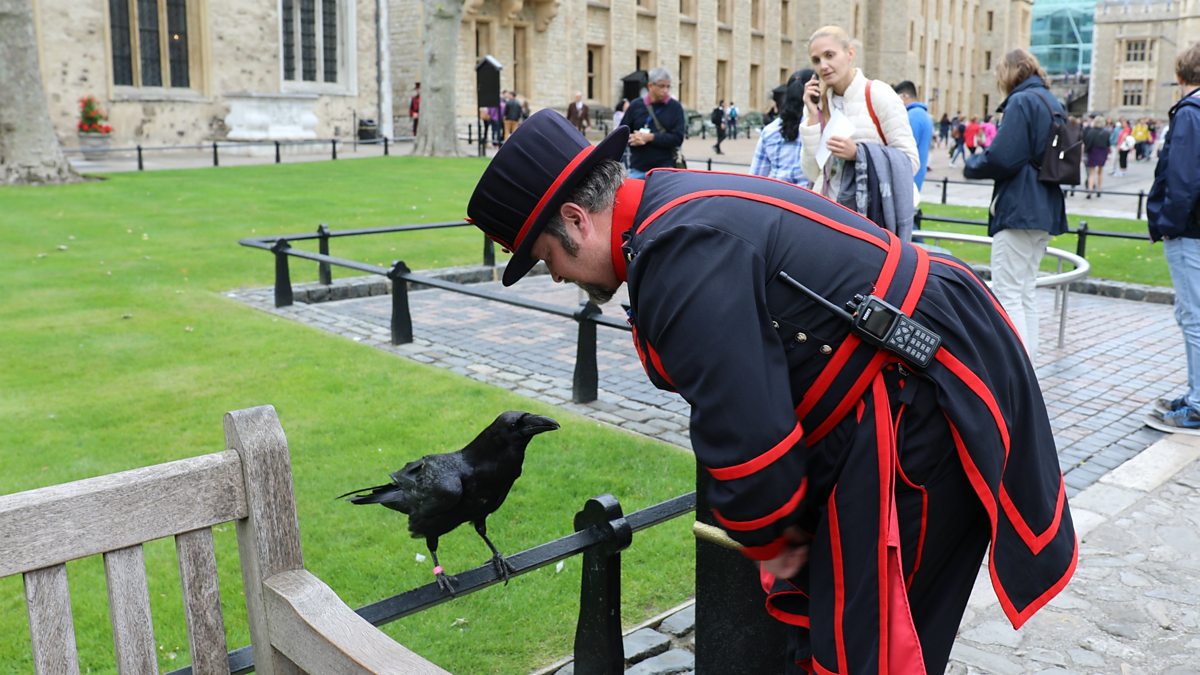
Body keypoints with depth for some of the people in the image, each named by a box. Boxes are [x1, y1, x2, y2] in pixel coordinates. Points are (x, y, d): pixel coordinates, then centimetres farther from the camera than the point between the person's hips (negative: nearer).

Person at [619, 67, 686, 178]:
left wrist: (651, 137, -14)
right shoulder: (636, 105, 6)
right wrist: (633, 138, -12)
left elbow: (678, 138, -6)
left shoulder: (675, 107, 2)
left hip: (664, 169, -2)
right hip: (637, 169, 2)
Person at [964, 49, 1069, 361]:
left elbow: (1001, 158, -19)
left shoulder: (1021, 101, -12)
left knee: (1008, 295, -7)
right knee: (1026, 292, 16)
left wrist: (971, 165, 0)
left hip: (1019, 210, -10)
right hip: (1045, 210, 10)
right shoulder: (1053, 103, 16)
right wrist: (982, 160, 14)